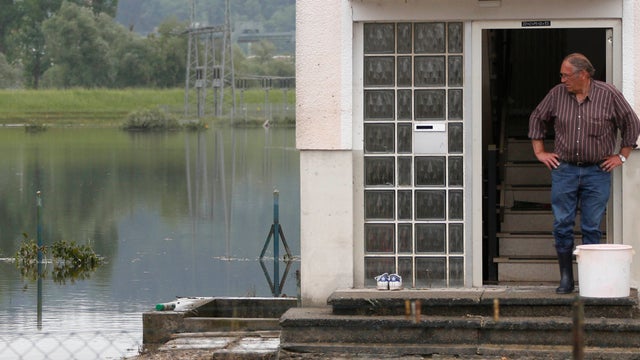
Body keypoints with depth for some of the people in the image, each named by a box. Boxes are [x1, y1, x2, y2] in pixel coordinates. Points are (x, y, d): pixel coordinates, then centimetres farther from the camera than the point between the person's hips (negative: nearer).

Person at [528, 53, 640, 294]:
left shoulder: (608, 95, -5)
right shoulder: (556, 94, 1)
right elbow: (537, 119, 16)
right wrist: (539, 152, 12)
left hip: (597, 172, -2)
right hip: (564, 169, 2)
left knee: (592, 228, 1)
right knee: (562, 226, 0)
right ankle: (566, 279, 9)